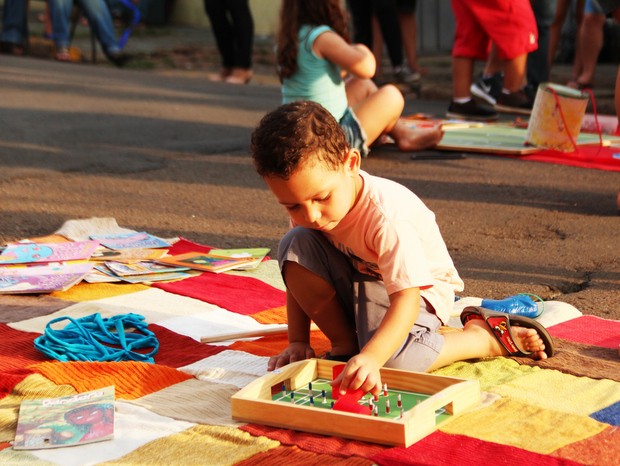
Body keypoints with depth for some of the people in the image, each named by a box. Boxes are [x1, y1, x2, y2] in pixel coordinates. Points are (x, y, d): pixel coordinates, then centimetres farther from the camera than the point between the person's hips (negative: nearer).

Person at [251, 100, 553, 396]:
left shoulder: (386, 217, -35)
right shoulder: (306, 209, -15)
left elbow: (406, 298, -41)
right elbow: (298, 277, -1)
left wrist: (369, 358, -55)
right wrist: (297, 342, -9)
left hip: (418, 289, -5)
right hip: (358, 283, 6)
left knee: (392, 362, -36)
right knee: (295, 246, -22)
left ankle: (481, 335, -8)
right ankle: (344, 342, -5)